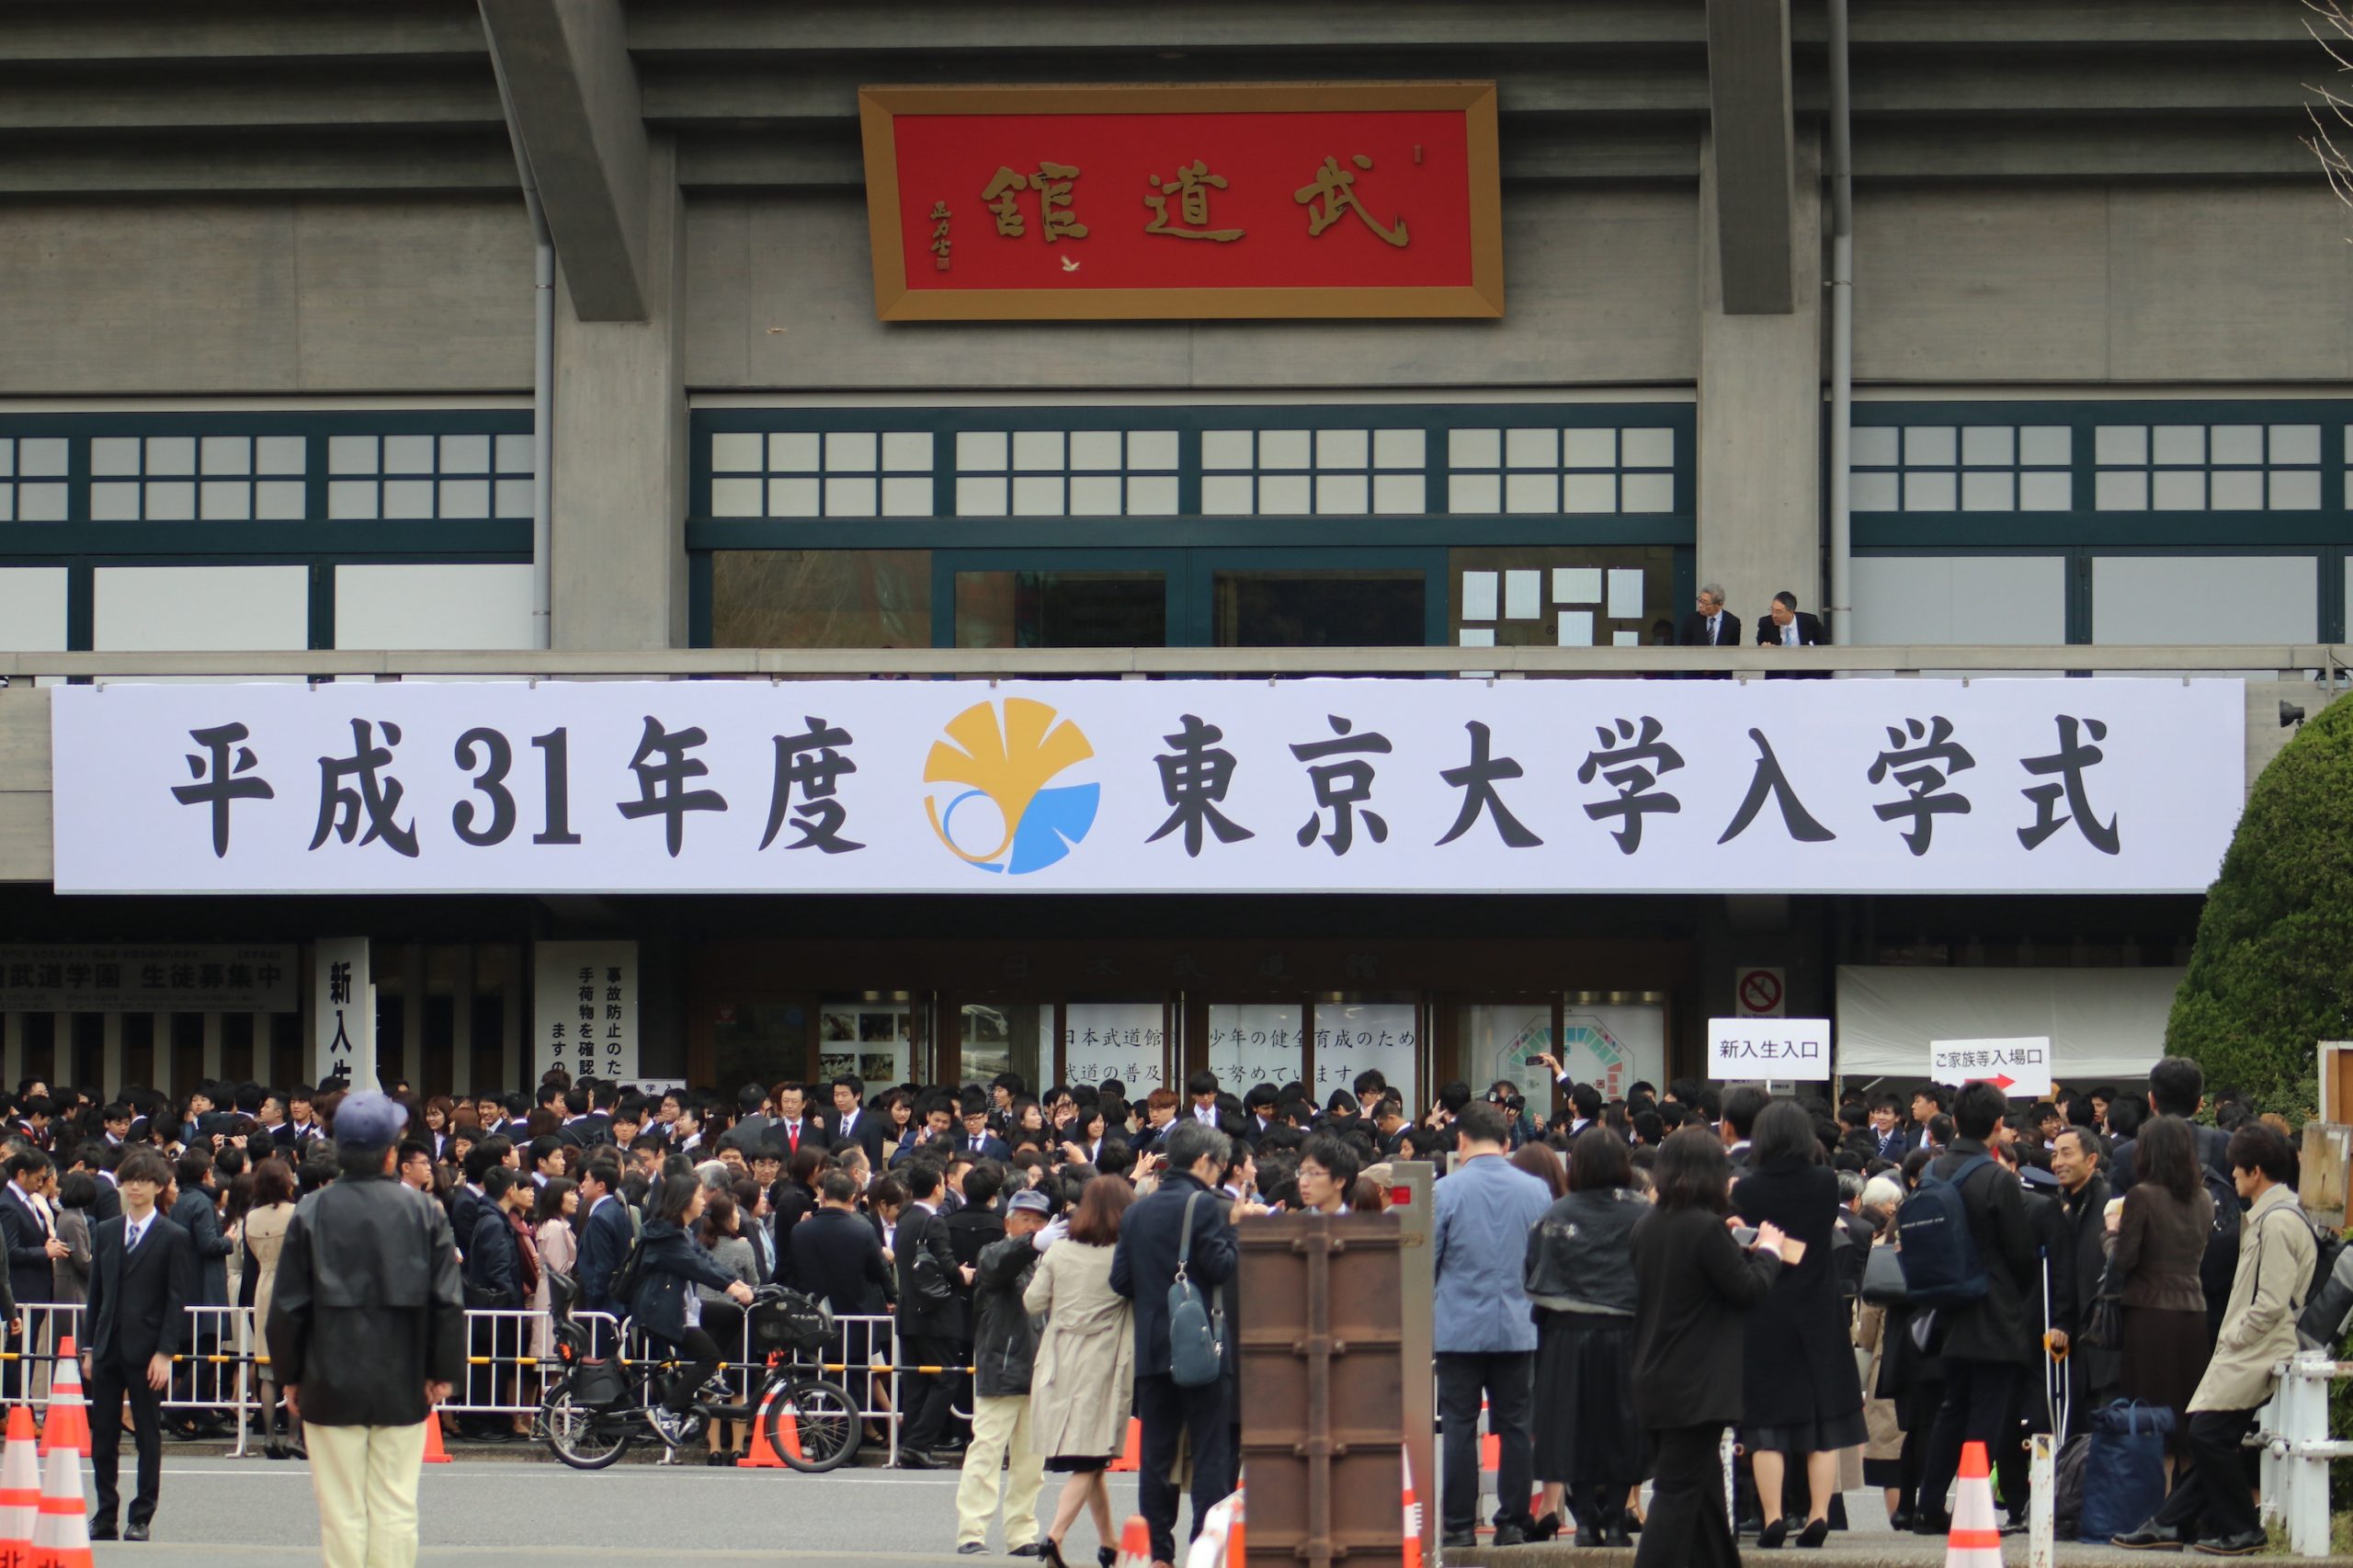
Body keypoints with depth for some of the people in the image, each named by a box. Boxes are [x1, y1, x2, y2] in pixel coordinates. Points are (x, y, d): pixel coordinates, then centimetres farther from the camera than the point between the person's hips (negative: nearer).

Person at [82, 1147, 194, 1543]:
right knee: (102, 1435, 4)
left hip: (146, 1350, -4)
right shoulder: (105, 1232, 11)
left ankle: (141, 1517, 6)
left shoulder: (173, 1238, -2)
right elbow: (96, 1294, 14)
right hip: (108, 1348, 4)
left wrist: (165, 1352, -12)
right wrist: (90, 1347, 9)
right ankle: (105, 1515, 11)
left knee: (148, 1435, 1)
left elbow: (177, 1300, -5)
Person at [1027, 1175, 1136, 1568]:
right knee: (1088, 1463, -4)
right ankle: (1056, 1536, -21)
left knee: (1093, 1461, 16)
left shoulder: (1059, 1252, 0)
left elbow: (1033, 1303, 5)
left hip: (1059, 1367, 4)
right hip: (1101, 1368, -4)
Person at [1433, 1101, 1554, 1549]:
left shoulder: (1447, 1191, -8)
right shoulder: (1536, 1191, 1)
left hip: (1459, 1327, -3)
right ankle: (1512, 1522, 8)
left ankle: (1460, 1525, 2)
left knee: (1459, 1427, 2)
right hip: (1518, 1328, 3)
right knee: (1515, 1425, 8)